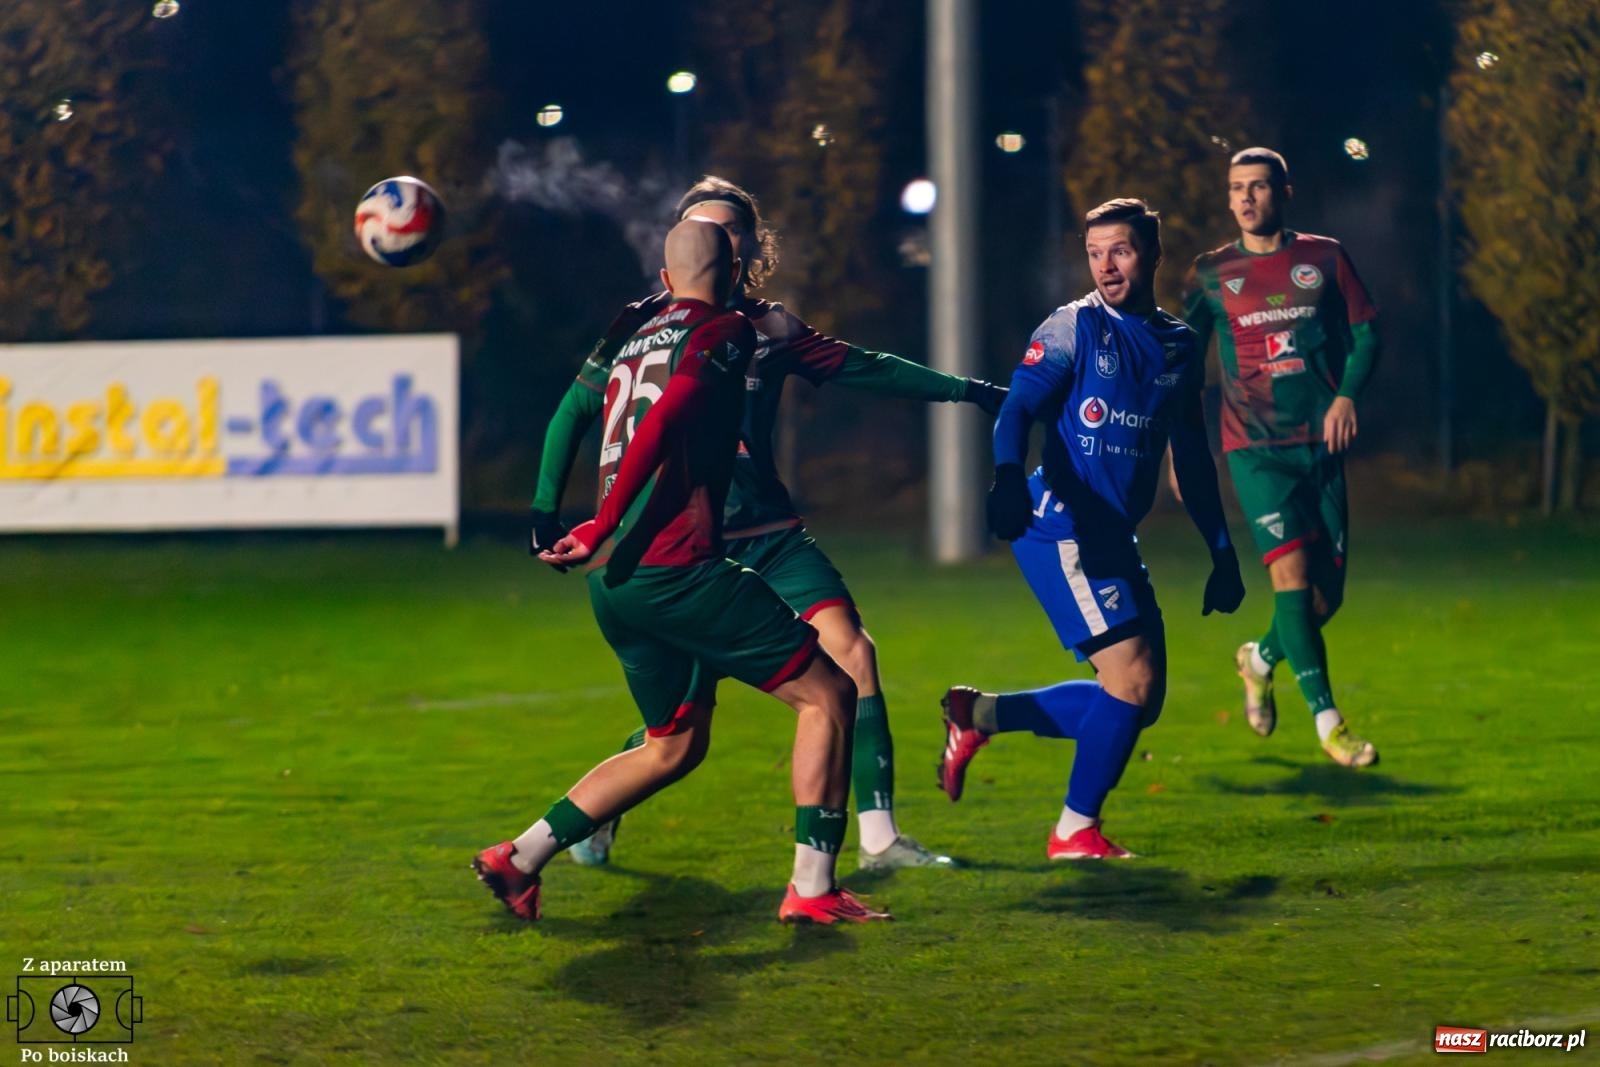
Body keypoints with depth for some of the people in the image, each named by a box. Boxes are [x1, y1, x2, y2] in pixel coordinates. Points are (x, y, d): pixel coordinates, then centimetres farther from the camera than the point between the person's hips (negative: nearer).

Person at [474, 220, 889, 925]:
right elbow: (662, 424, -16)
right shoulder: (724, 331, -4)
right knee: (826, 694, 0)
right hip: (674, 567, -8)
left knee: (675, 745, 21)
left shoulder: (635, 342, 19)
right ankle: (812, 889, -6)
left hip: (612, 580, 8)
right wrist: (603, 529, -20)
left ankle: (519, 859, 16)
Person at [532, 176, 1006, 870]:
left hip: (771, 534, 4)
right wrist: (546, 512, -2)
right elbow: (577, 410, 3)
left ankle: (878, 838, -6)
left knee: (852, 654, -12)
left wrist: (965, 390, 17)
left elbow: (865, 369, 17)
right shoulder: (647, 321, -2)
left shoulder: (770, 329, 8)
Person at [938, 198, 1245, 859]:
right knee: (1132, 678, -15)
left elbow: (1191, 459, 21)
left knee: (1139, 702, 6)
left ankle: (980, 715, 17)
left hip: (1115, 536, 7)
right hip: (1060, 527, -7)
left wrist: (1222, 552, 19)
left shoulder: (1179, 347, 13)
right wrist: (1008, 478, -35)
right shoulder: (1074, 328, -4)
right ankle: (1076, 831, 0)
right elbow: (1018, 408, -15)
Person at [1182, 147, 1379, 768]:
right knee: (1292, 570, -17)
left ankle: (1260, 659, 33)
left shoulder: (1323, 258, 5)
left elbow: (1365, 333, 9)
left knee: (1328, 588, 2)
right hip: (1254, 447, -2)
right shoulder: (1212, 274, 4)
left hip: (1319, 442, 2)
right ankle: (1328, 722, -15)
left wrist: (1346, 395, -8)